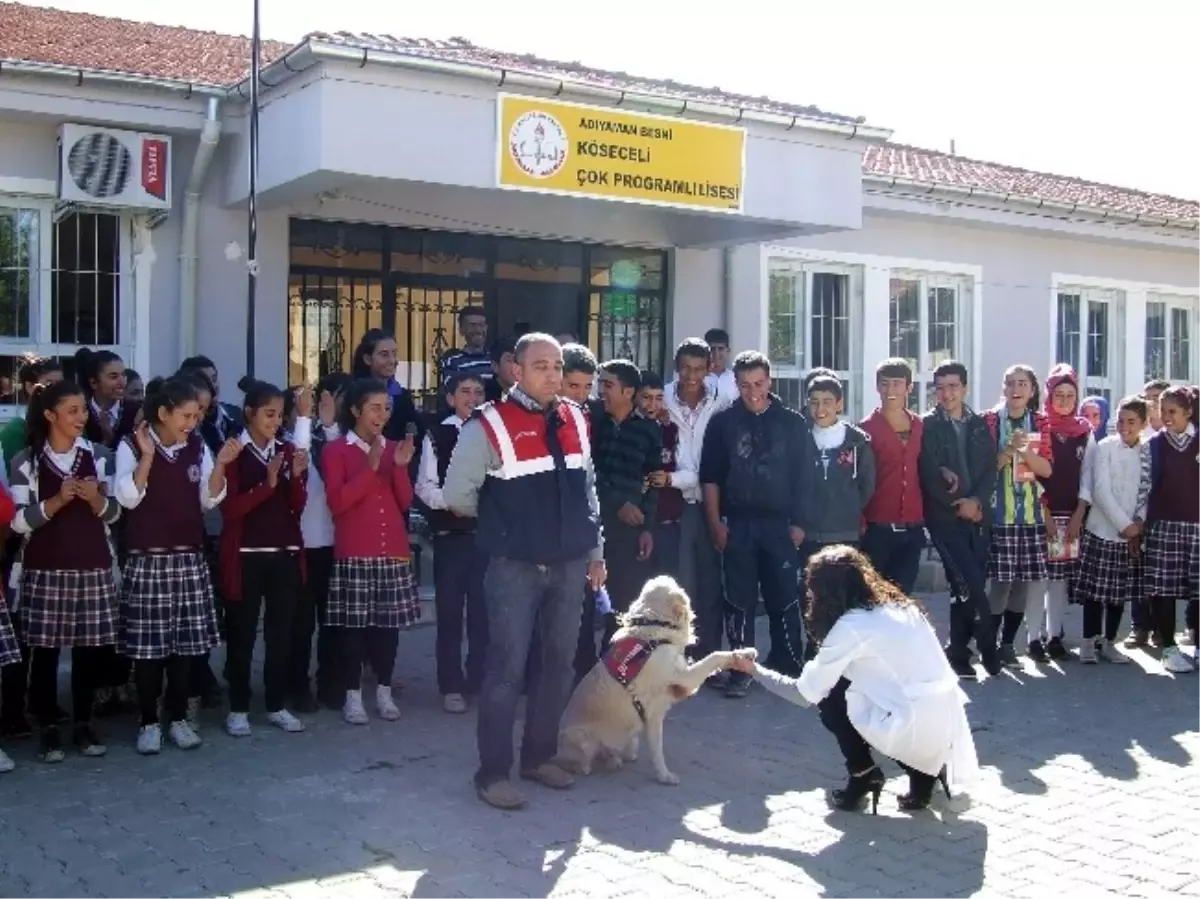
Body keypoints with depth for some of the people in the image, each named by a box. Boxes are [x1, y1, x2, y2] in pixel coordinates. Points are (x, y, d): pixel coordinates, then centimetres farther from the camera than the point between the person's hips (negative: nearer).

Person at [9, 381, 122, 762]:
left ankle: (83, 723, 17)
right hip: (45, 568, -2)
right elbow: (18, 521, -6)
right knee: (45, 648, 0)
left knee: (90, 647, 4)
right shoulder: (26, 461, -2)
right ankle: (49, 728, 11)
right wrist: (57, 501, -19)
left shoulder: (100, 455, 5)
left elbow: (114, 513, 6)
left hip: (93, 566, 2)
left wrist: (95, 498, -14)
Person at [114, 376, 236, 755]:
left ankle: (178, 718, 18)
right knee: (148, 645, 0)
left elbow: (209, 500, 4)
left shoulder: (197, 448, 6)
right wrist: (148, 455, -20)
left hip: (190, 559, 4)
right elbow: (127, 498, -14)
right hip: (147, 559, -3)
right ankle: (149, 722, 13)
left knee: (186, 642, 6)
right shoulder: (132, 446, -4)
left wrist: (220, 465, -11)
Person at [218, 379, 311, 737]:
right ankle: (238, 709, 11)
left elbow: (298, 506, 5)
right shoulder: (233, 453, -4)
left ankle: (277, 706, 17)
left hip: (286, 555, 4)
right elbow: (229, 509, -12)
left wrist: (297, 476, -13)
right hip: (247, 556, -4)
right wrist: (267, 483, -22)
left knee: (282, 632, 8)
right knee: (242, 634, 2)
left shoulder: (287, 450, 9)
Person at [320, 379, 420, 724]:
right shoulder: (336, 451, -1)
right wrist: (370, 467, -17)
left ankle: (384, 692, 16)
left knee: (389, 622, 6)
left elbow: (405, 503, 8)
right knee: (353, 624, -1)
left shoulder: (394, 448, 13)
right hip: (354, 553, -4)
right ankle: (352, 695, 8)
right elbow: (336, 503, -12)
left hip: (394, 551, 4)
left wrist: (400, 466, -9)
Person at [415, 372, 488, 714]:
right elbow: (424, 486, -3)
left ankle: (479, 680, 20)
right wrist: (450, 501, -19)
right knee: (450, 611, 5)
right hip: (451, 533, -1)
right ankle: (452, 686, 15)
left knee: (483, 611, 7)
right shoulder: (437, 435, 1)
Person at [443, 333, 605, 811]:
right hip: (515, 566, -5)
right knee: (507, 667, -4)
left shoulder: (575, 420, 8)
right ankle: (493, 772, 7)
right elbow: (457, 496, -4)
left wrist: (595, 550, 15)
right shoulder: (489, 425, -9)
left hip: (569, 563, 6)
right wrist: (503, 522, 7)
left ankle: (539, 755, 27)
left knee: (559, 662, 12)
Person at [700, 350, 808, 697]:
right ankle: (740, 671, 9)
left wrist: (798, 522, 0)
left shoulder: (792, 423, 4)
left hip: (779, 522, 0)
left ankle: (788, 667, 14)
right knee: (739, 600, 3)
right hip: (737, 523, 0)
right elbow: (710, 476, 3)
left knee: (784, 599, 3)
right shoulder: (722, 422, 3)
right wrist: (715, 522, -3)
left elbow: (801, 476, 5)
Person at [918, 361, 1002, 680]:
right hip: (945, 515, -4)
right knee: (970, 584, -12)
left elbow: (990, 468, 6)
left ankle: (958, 651, 14)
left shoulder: (980, 424, 12)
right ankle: (988, 647, 4)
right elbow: (929, 474, -7)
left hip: (977, 514, 4)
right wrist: (958, 507, -8)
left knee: (966, 586, 4)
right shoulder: (927, 425, -1)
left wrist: (976, 501, -11)